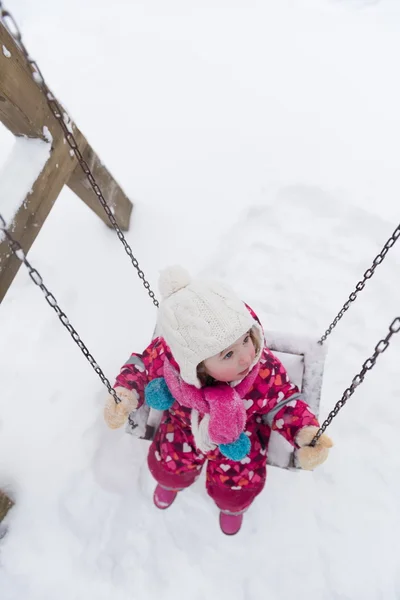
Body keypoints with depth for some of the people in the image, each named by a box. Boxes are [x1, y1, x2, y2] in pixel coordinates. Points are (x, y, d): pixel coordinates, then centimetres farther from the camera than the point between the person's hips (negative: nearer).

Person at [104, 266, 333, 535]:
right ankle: (171, 480, 57)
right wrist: (126, 396, -32)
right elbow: (140, 366, -15)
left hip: (240, 435, -1)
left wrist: (307, 433, -39)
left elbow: (284, 404, -21)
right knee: (166, 468, 12)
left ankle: (233, 505, 49)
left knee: (235, 491, 5)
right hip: (185, 424, 1)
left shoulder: (265, 369, -39)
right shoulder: (166, 353, -37)